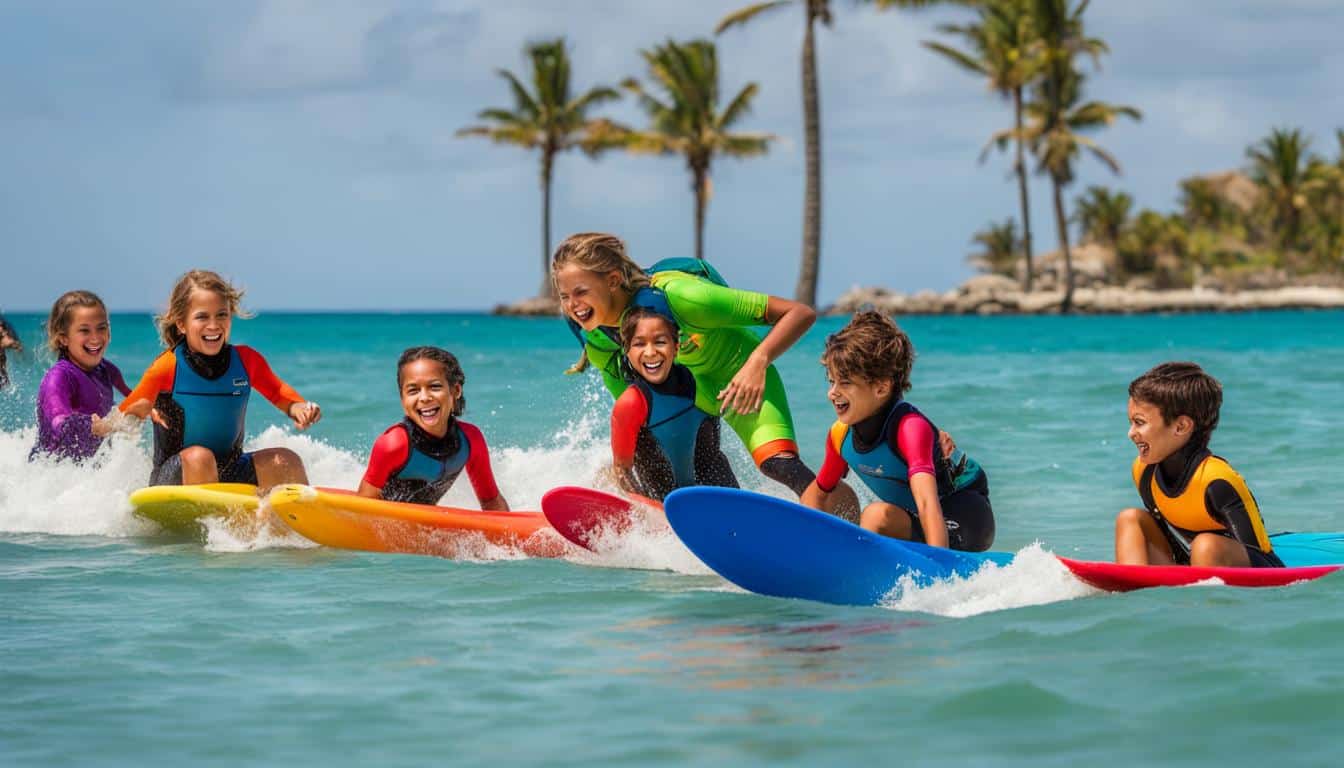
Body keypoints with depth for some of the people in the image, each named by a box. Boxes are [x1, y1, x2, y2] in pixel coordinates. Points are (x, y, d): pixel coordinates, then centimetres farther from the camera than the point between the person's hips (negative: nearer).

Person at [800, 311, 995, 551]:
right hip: (913, 526, 8)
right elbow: (817, 492, 7)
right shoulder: (841, 435, -10)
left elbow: (927, 504, -44)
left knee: (878, 515, -33)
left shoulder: (910, 427, -32)